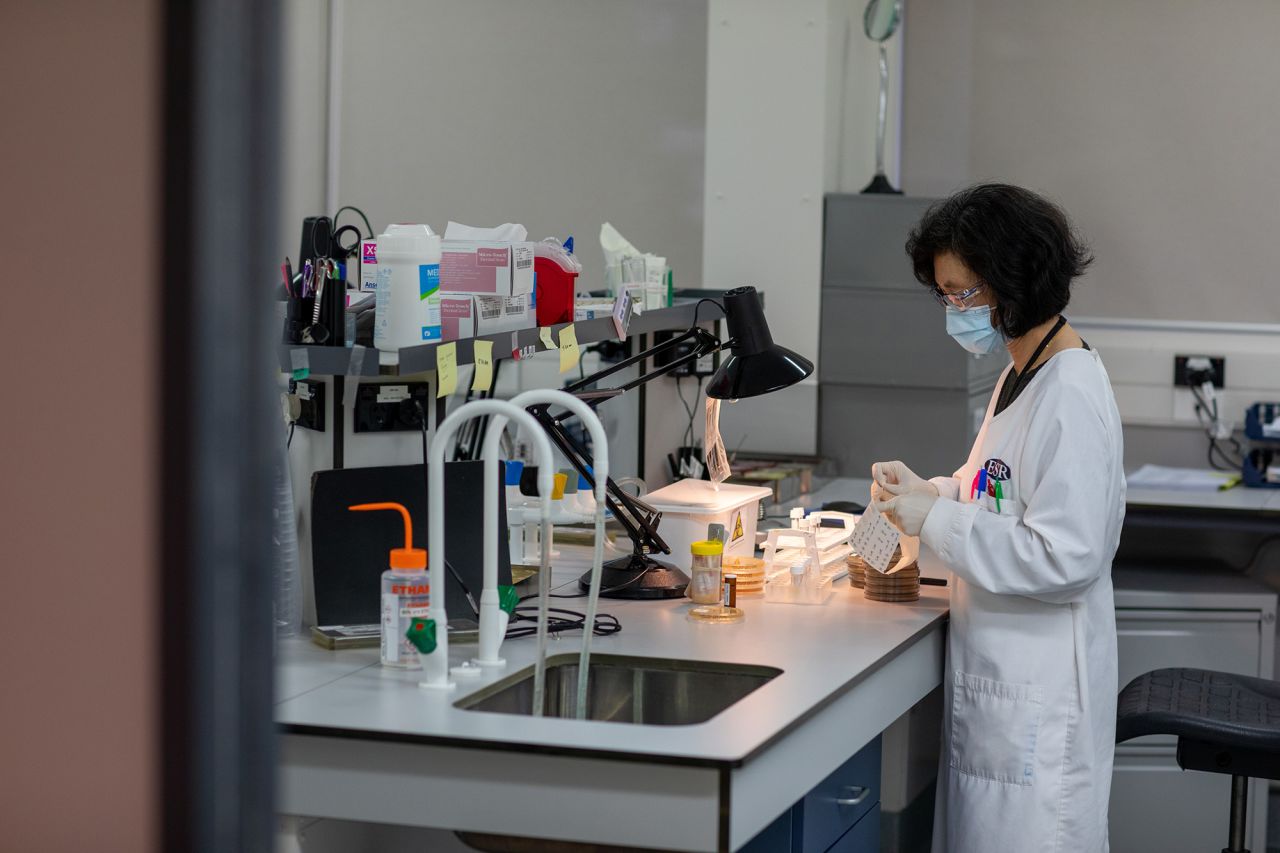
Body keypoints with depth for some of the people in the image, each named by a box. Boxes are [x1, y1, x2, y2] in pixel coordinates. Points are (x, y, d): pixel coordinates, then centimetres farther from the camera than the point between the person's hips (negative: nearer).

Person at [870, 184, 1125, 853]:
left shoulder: (1070, 395, -19)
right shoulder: (1019, 375, 13)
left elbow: (1066, 557, -24)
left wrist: (936, 520, -19)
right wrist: (924, 490, 6)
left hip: (1037, 692, -10)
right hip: (992, 670, 10)